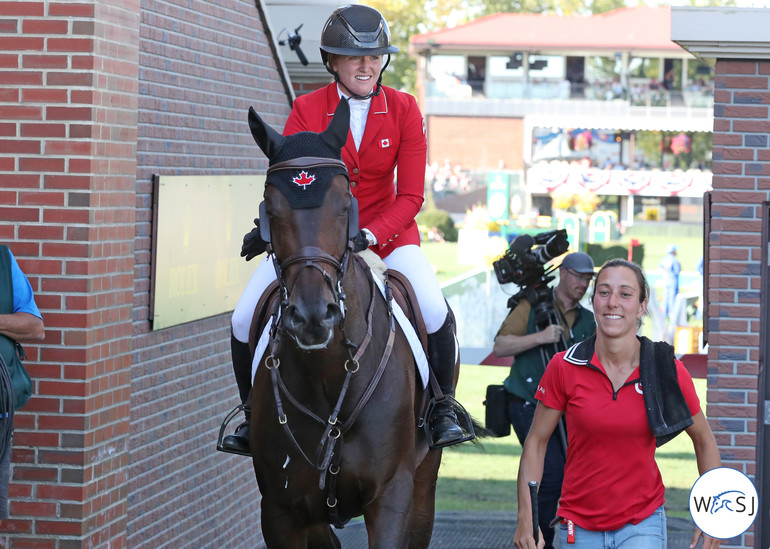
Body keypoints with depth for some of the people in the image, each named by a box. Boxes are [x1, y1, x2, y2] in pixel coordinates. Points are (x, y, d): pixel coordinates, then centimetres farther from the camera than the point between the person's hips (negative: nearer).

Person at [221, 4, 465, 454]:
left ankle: (444, 410, -3)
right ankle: (253, 415, 13)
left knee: (434, 311, -26)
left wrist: (370, 236, -24)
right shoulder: (307, 110, -6)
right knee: (246, 321, -12)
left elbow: (411, 197, -9)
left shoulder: (404, 110, -6)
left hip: (386, 230, -1)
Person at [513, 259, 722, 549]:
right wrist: (526, 519, -5)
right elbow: (536, 441, 2)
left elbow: (703, 440, 7)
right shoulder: (564, 367, -7)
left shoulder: (667, 371, -6)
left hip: (641, 525, -1)